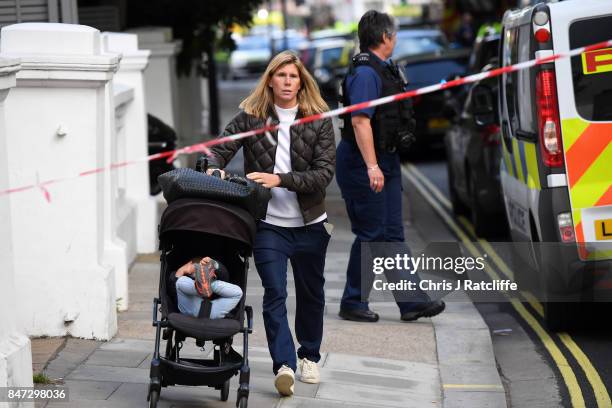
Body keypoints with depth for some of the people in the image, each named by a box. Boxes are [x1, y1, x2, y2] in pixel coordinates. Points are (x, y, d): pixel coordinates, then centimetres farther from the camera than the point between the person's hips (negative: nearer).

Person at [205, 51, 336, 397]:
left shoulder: (320, 120, -3)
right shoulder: (250, 117, 0)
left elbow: (324, 173, -10)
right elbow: (220, 149, -2)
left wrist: (281, 180, -21)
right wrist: (214, 168, -26)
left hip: (309, 224, 1)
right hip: (268, 224, -1)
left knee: (311, 292, 16)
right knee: (275, 293, -13)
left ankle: (309, 356, 36)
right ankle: (284, 365, -18)